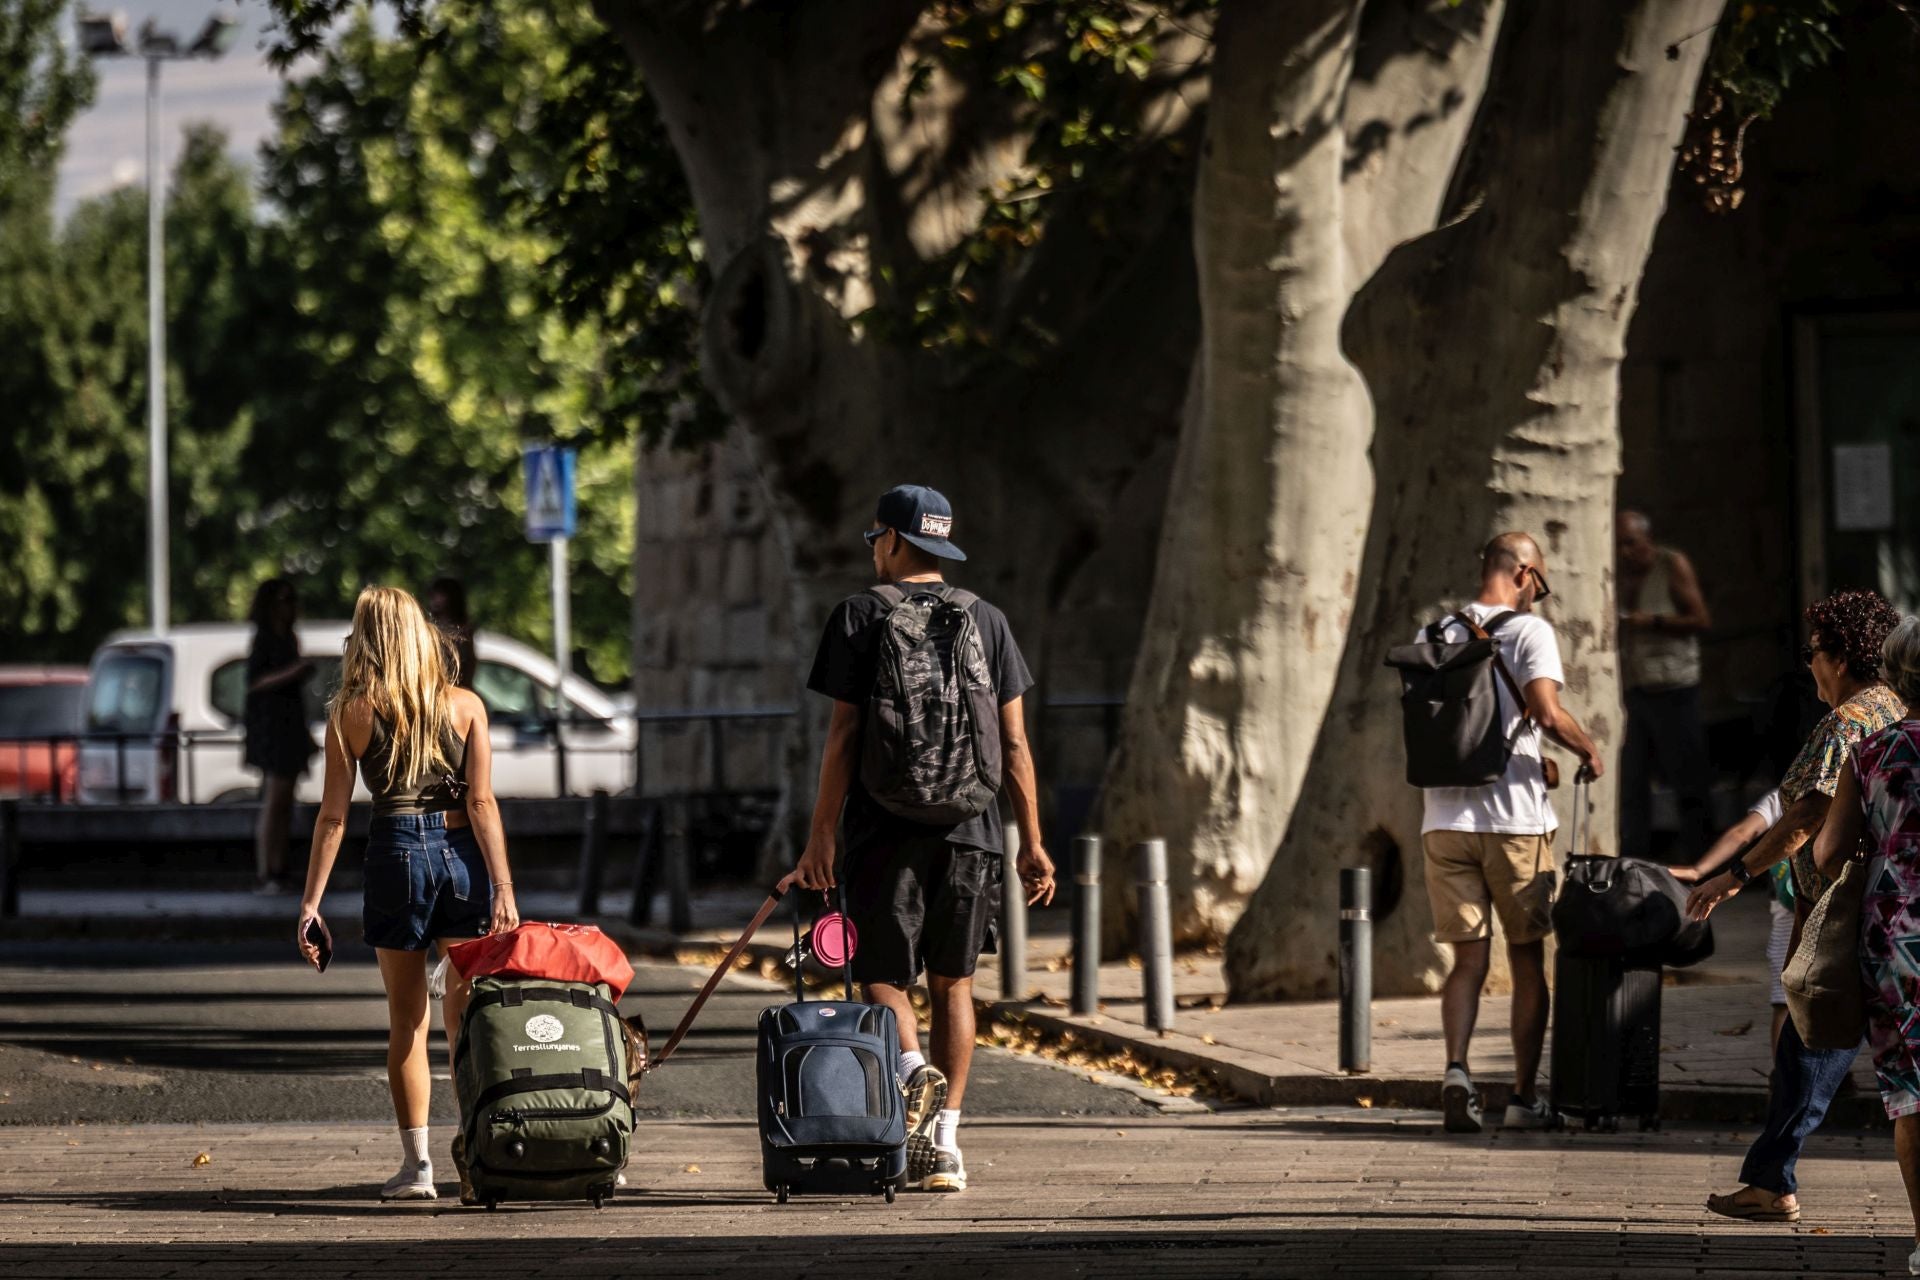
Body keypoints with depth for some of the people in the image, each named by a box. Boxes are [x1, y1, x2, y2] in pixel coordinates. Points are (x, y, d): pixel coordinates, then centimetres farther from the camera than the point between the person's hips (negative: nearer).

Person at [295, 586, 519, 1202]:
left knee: (406, 1019, 8)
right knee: (466, 1013, 11)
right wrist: (503, 887, -7)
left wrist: (311, 902, 0)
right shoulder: (465, 706, 1)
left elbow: (333, 815, -3)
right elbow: (482, 802, -6)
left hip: (396, 852, -1)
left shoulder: (350, 714, -1)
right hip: (463, 854, 1)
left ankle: (417, 1163, 5)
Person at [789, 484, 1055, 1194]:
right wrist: (1032, 841, 10)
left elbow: (844, 735, -5)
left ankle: (913, 1068, -24)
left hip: (884, 827, -3)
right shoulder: (987, 620, 9)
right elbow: (1015, 742, 6)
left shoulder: (860, 616, -1)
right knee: (953, 982, 10)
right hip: (971, 828, 3)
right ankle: (944, 1143, 6)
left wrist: (819, 839, -3)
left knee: (883, 975, 6)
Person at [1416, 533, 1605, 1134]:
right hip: (1516, 817, -4)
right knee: (1527, 960, 9)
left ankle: (1456, 1067, -18)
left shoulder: (1432, 638, 11)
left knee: (1468, 958, 6)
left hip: (1445, 818, 4)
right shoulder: (1529, 631, -6)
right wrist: (1589, 751, -1)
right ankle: (1525, 1096, 12)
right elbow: (1548, 713, -18)